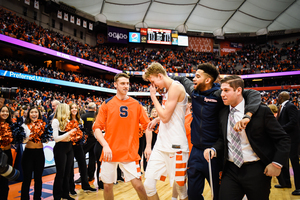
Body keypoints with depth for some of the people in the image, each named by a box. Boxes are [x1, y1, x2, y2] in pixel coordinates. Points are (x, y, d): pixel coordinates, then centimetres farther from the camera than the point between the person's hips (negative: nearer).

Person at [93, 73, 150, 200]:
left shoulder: (136, 104, 3)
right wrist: (105, 145, -15)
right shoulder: (107, 104, 1)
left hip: (130, 153, 0)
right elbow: (97, 128, -1)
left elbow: (147, 126, 5)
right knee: (107, 186, 10)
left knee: (138, 185, -3)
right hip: (110, 152, 1)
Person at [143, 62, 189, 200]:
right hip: (161, 145, 8)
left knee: (180, 187, 6)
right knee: (149, 184, 5)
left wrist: (153, 97, -7)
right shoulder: (168, 91, 16)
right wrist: (156, 119, 15)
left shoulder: (176, 87, -12)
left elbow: (165, 117, -16)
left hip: (175, 147, -8)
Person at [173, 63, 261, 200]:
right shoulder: (194, 91, 2)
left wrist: (247, 115, -35)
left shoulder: (218, 94, -16)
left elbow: (253, 94, -20)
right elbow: (183, 79, 24)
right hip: (196, 151, 5)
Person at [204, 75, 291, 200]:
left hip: (257, 171, -3)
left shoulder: (261, 111, -10)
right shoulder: (223, 113, 4)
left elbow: (283, 139, -5)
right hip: (231, 171, 3)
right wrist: (214, 150, -6)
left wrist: (277, 164, -13)